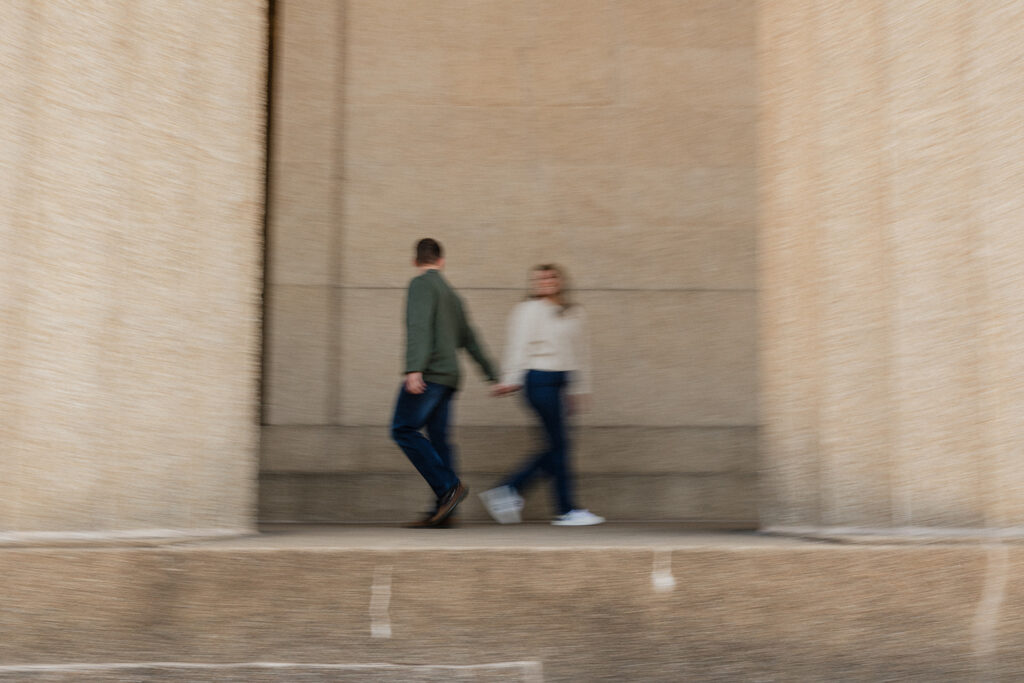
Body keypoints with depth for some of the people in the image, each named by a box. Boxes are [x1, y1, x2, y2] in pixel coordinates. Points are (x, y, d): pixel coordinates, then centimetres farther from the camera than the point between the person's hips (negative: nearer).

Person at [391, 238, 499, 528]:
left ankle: (449, 487, -16)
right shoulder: (451, 294, 23)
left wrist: (414, 369, -28)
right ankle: (442, 510, -1)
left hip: (428, 373, -8)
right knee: (437, 439, 4)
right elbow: (469, 339, 27)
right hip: (448, 374, 8)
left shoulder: (421, 284, -2)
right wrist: (493, 373, 33)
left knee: (403, 430, -10)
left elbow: (419, 327, -18)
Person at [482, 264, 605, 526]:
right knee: (558, 443, -7)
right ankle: (567, 510, 0)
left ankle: (508, 491, 12)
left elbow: (578, 352, 21)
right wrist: (511, 380, -13)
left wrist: (579, 389, 19)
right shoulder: (528, 310, 0)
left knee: (556, 446, 3)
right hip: (539, 379, -7)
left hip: (561, 381, 7)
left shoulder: (574, 314, 18)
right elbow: (518, 346, -6)